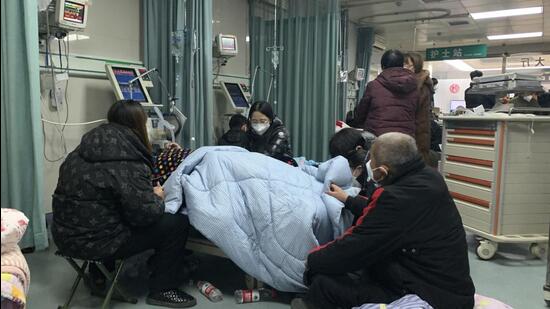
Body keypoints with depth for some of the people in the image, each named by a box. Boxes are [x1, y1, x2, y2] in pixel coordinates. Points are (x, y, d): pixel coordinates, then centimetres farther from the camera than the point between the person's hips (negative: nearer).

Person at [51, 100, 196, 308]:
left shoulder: (88, 148, 5)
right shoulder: (126, 161, -20)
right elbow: (145, 213, -20)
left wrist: (148, 193, 15)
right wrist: (157, 197, 0)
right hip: (94, 242, -9)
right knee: (177, 223, -3)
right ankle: (162, 290, 11)